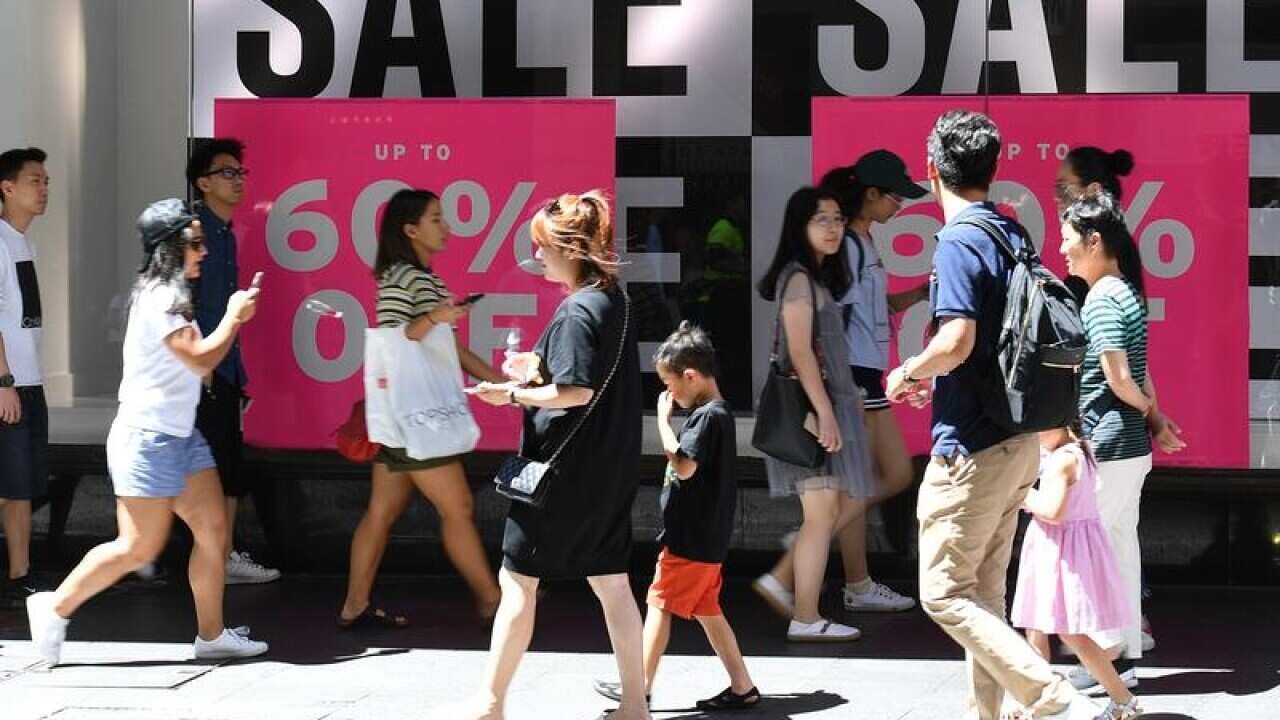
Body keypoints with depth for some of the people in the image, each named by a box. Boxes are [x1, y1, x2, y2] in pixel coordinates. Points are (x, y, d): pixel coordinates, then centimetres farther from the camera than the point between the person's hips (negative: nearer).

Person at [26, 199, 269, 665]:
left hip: (180, 434, 10)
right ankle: (56, 607, 7)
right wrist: (234, 316, -9)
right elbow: (201, 360, -22)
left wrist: (235, 317, 9)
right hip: (149, 438, -10)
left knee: (213, 530, 6)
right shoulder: (160, 299, -18)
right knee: (139, 548, -7)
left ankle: (212, 634, 12)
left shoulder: (171, 295, 14)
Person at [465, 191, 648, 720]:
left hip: (563, 471, -9)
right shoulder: (612, 299, 10)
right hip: (608, 470, 9)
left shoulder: (578, 310, -18)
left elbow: (578, 393, -24)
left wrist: (515, 394, -14)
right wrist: (539, 370, 10)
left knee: (517, 579, 1)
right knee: (610, 582, 11)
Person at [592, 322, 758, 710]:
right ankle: (742, 687, 14)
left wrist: (663, 419, -20)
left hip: (691, 539, -10)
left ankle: (641, 687, 7)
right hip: (706, 537, 10)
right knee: (706, 609, 13)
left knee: (660, 603, 0)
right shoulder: (718, 412, 13)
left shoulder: (707, 417, -17)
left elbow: (683, 466, -26)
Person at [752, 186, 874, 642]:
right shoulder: (798, 277, -13)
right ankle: (806, 619, 1)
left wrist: (844, 406, 17)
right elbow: (800, 351, -19)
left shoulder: (817, 277, 15)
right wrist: (824, 413, -22)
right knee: (822, 514, -5)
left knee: (850, 502, 13)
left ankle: (780, 579, 14)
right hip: (812, 406, -10)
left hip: (830, 402, 10)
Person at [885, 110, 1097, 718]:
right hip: (1019, 440, 9)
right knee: (985, 593, 16)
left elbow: (957, 341, -28)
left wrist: (907, 373, -8)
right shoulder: (1014, 235, 11)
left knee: (945, 595, -5)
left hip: (971, 448, -9)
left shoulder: (958, 241, -16)